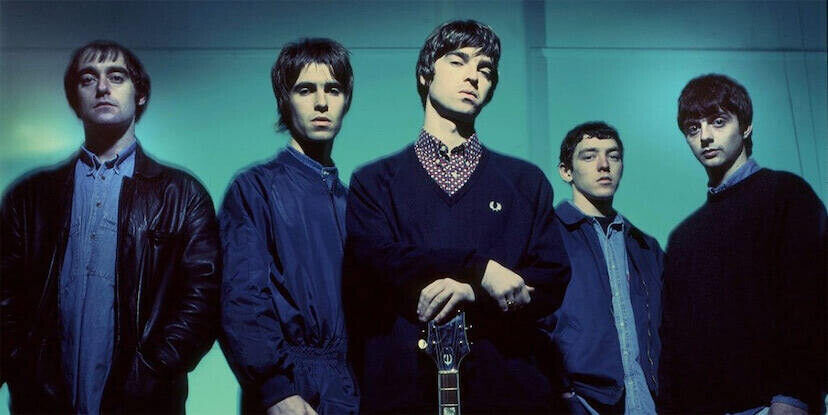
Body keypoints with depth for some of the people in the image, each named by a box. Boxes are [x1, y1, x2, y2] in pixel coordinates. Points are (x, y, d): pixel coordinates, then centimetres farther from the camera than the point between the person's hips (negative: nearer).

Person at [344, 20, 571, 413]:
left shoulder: (527, 182, 14)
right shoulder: (375, 181, 10)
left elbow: (553, 280, 4)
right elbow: (377, 262, -7)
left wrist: (471, 292, -13)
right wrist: (480, 269, -15)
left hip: (506, 382, 2)